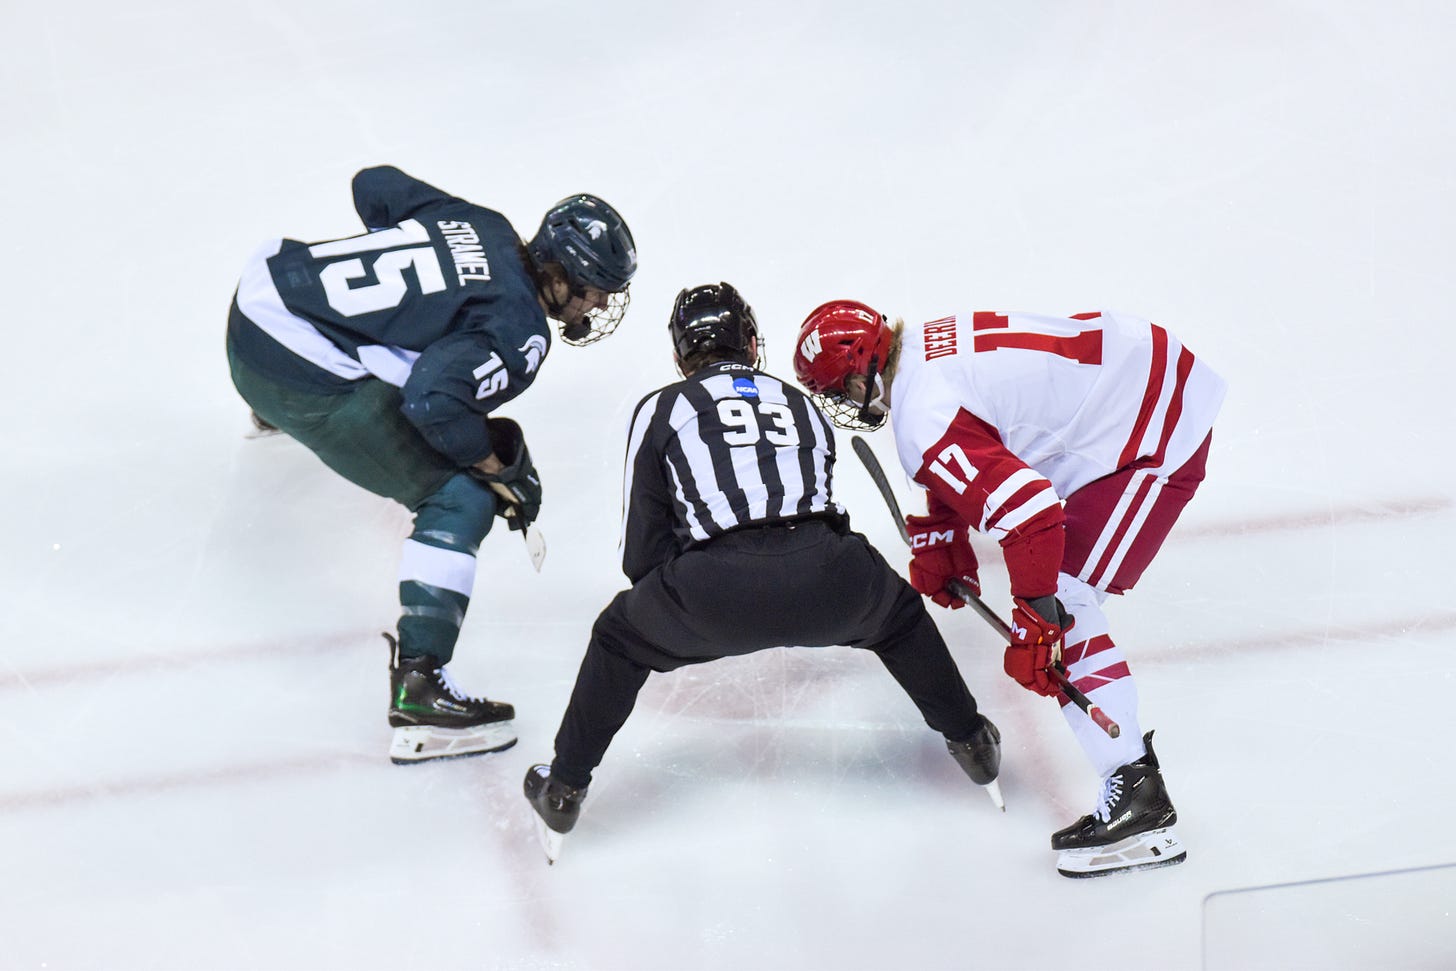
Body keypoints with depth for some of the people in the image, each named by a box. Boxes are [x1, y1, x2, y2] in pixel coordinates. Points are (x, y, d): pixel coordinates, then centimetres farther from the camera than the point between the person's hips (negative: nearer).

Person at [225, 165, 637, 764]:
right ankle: (419, 691, -11)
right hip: (307, 379, -9)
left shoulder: (476, 221, 8)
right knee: (461, 501, -5)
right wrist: (498, 470, -11)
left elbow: (373, 185, 18)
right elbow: (435, 399, -28)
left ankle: (271, 410, 78)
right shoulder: (520, 333, -15)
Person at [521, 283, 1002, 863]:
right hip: (826, 586, 3)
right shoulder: (800, 403, 30)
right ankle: (972, 743, 42)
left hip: (716, 594, -2)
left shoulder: (661, 410, 19)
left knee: (621, 636, 27)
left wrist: (675, 596, 39)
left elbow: (643, 549, 18)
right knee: (898, 612, 36)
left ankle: (563, 791, 29)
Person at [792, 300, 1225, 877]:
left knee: (1062, 604, -13)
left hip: (1158, 436, -11)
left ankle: (1137, 796, -15)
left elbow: (1027, 507, -29)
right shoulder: (922, 347, 8)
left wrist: (1033, 626, -24)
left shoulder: (923, 421, -22)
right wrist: (935, 545, 20)